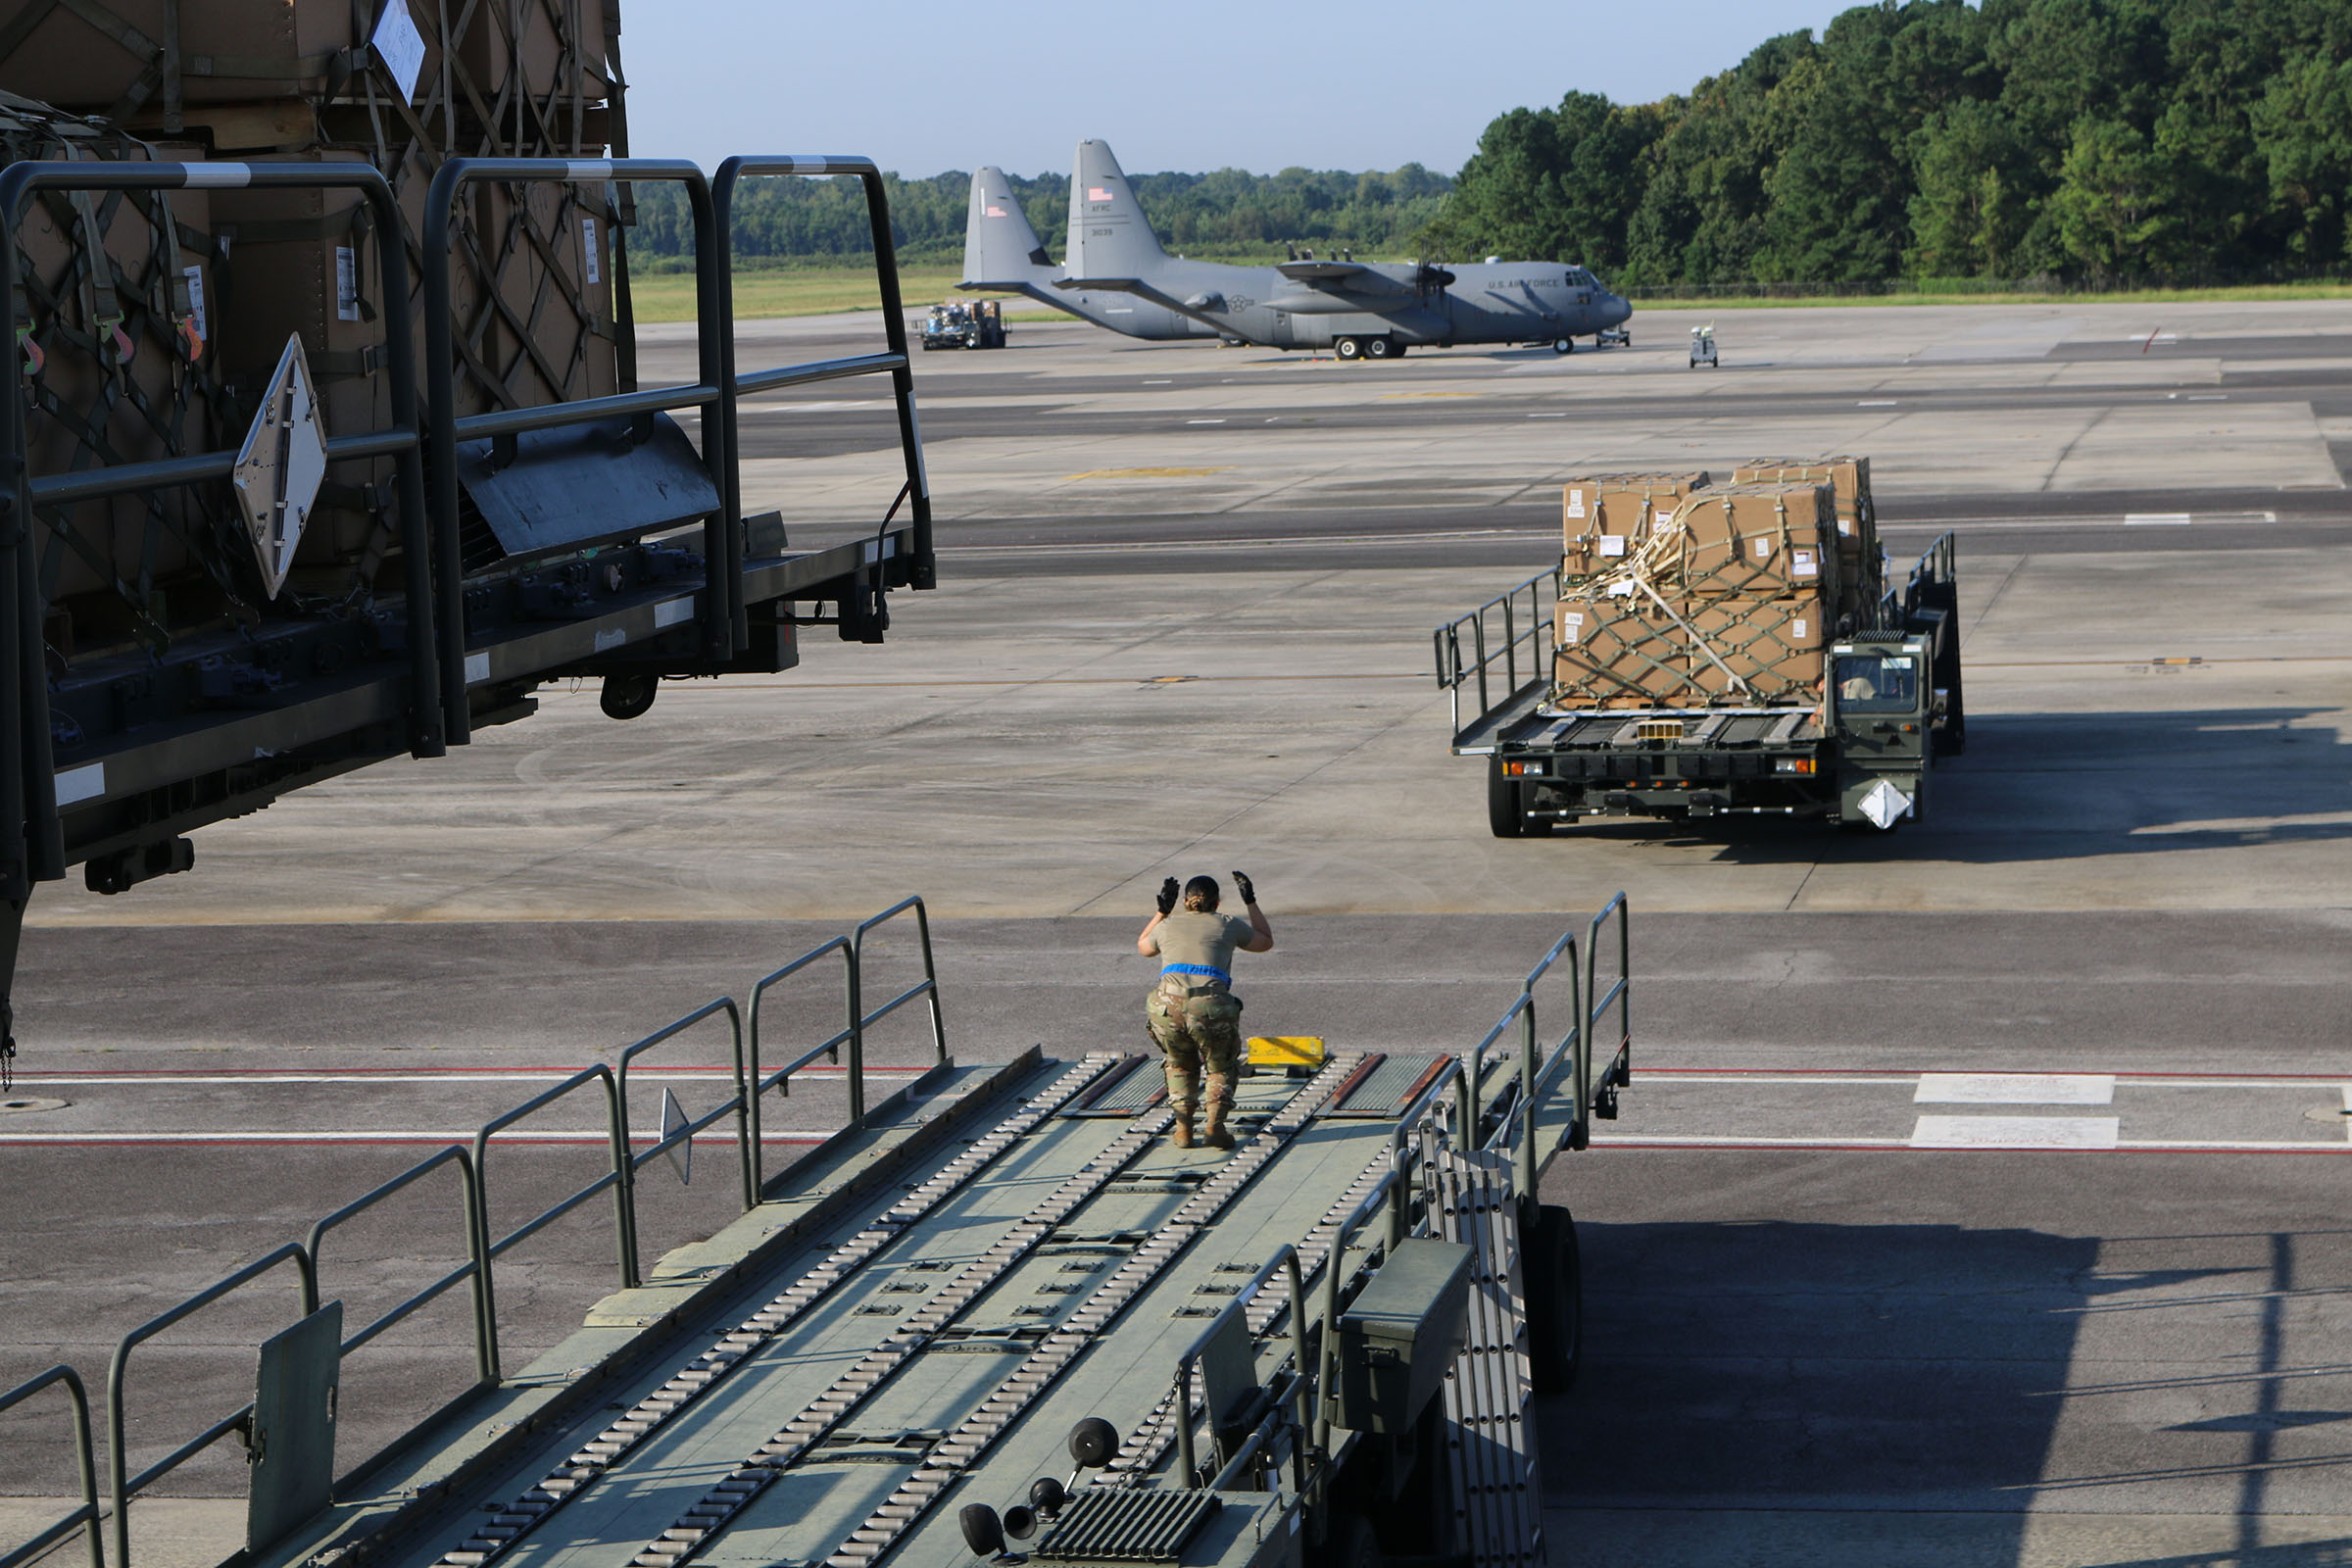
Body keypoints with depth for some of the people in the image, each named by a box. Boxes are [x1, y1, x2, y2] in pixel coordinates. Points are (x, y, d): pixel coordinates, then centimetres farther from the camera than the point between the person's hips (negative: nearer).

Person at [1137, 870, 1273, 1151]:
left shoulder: (1169, 925, 20)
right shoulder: (1228, 925, 16)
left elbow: (1143, 947, 43)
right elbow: (1266, 942, 36)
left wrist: (1163, 910, 44)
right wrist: (1251, 903, 42)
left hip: (1167, 1009, 1)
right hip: (1211, 1009, -1)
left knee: (1180, 1064, 29)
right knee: (1220, 1067, 24)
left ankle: (1183, 1128, 14)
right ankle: (1214, 1125, 2)